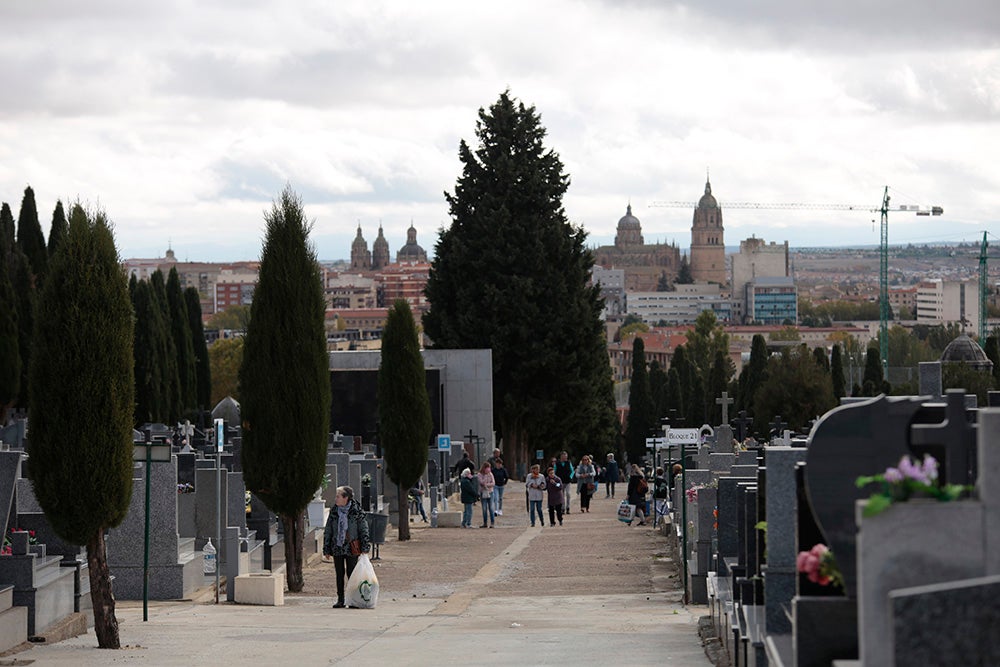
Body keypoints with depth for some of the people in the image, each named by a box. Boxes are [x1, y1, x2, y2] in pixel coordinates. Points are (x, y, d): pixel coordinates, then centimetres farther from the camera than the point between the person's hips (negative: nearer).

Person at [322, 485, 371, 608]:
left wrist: (364, 548, -7)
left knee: (351, 574, 0)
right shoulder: (334, 512, 5)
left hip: (352, 549, -3)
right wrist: (326, 550, 7)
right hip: (337, 548, 3)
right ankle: (340, 600, 13)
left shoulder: (357, 511, -5)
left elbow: (364, 530, -1)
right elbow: (327, 532, 9)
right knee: (339, 574, 7)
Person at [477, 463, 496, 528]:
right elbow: (482, 482, -17)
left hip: (490, 493, 0)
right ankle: (485, 523, 12)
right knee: (484, 509, 4)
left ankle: (492, 523, -4)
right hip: (483, 493, 0)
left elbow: (493, 483, -4)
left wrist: (487, 484, -17)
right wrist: (486, 475, -19)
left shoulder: (490, 474, 2)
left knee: (491, 508, -5)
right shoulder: (479, 475, -3)